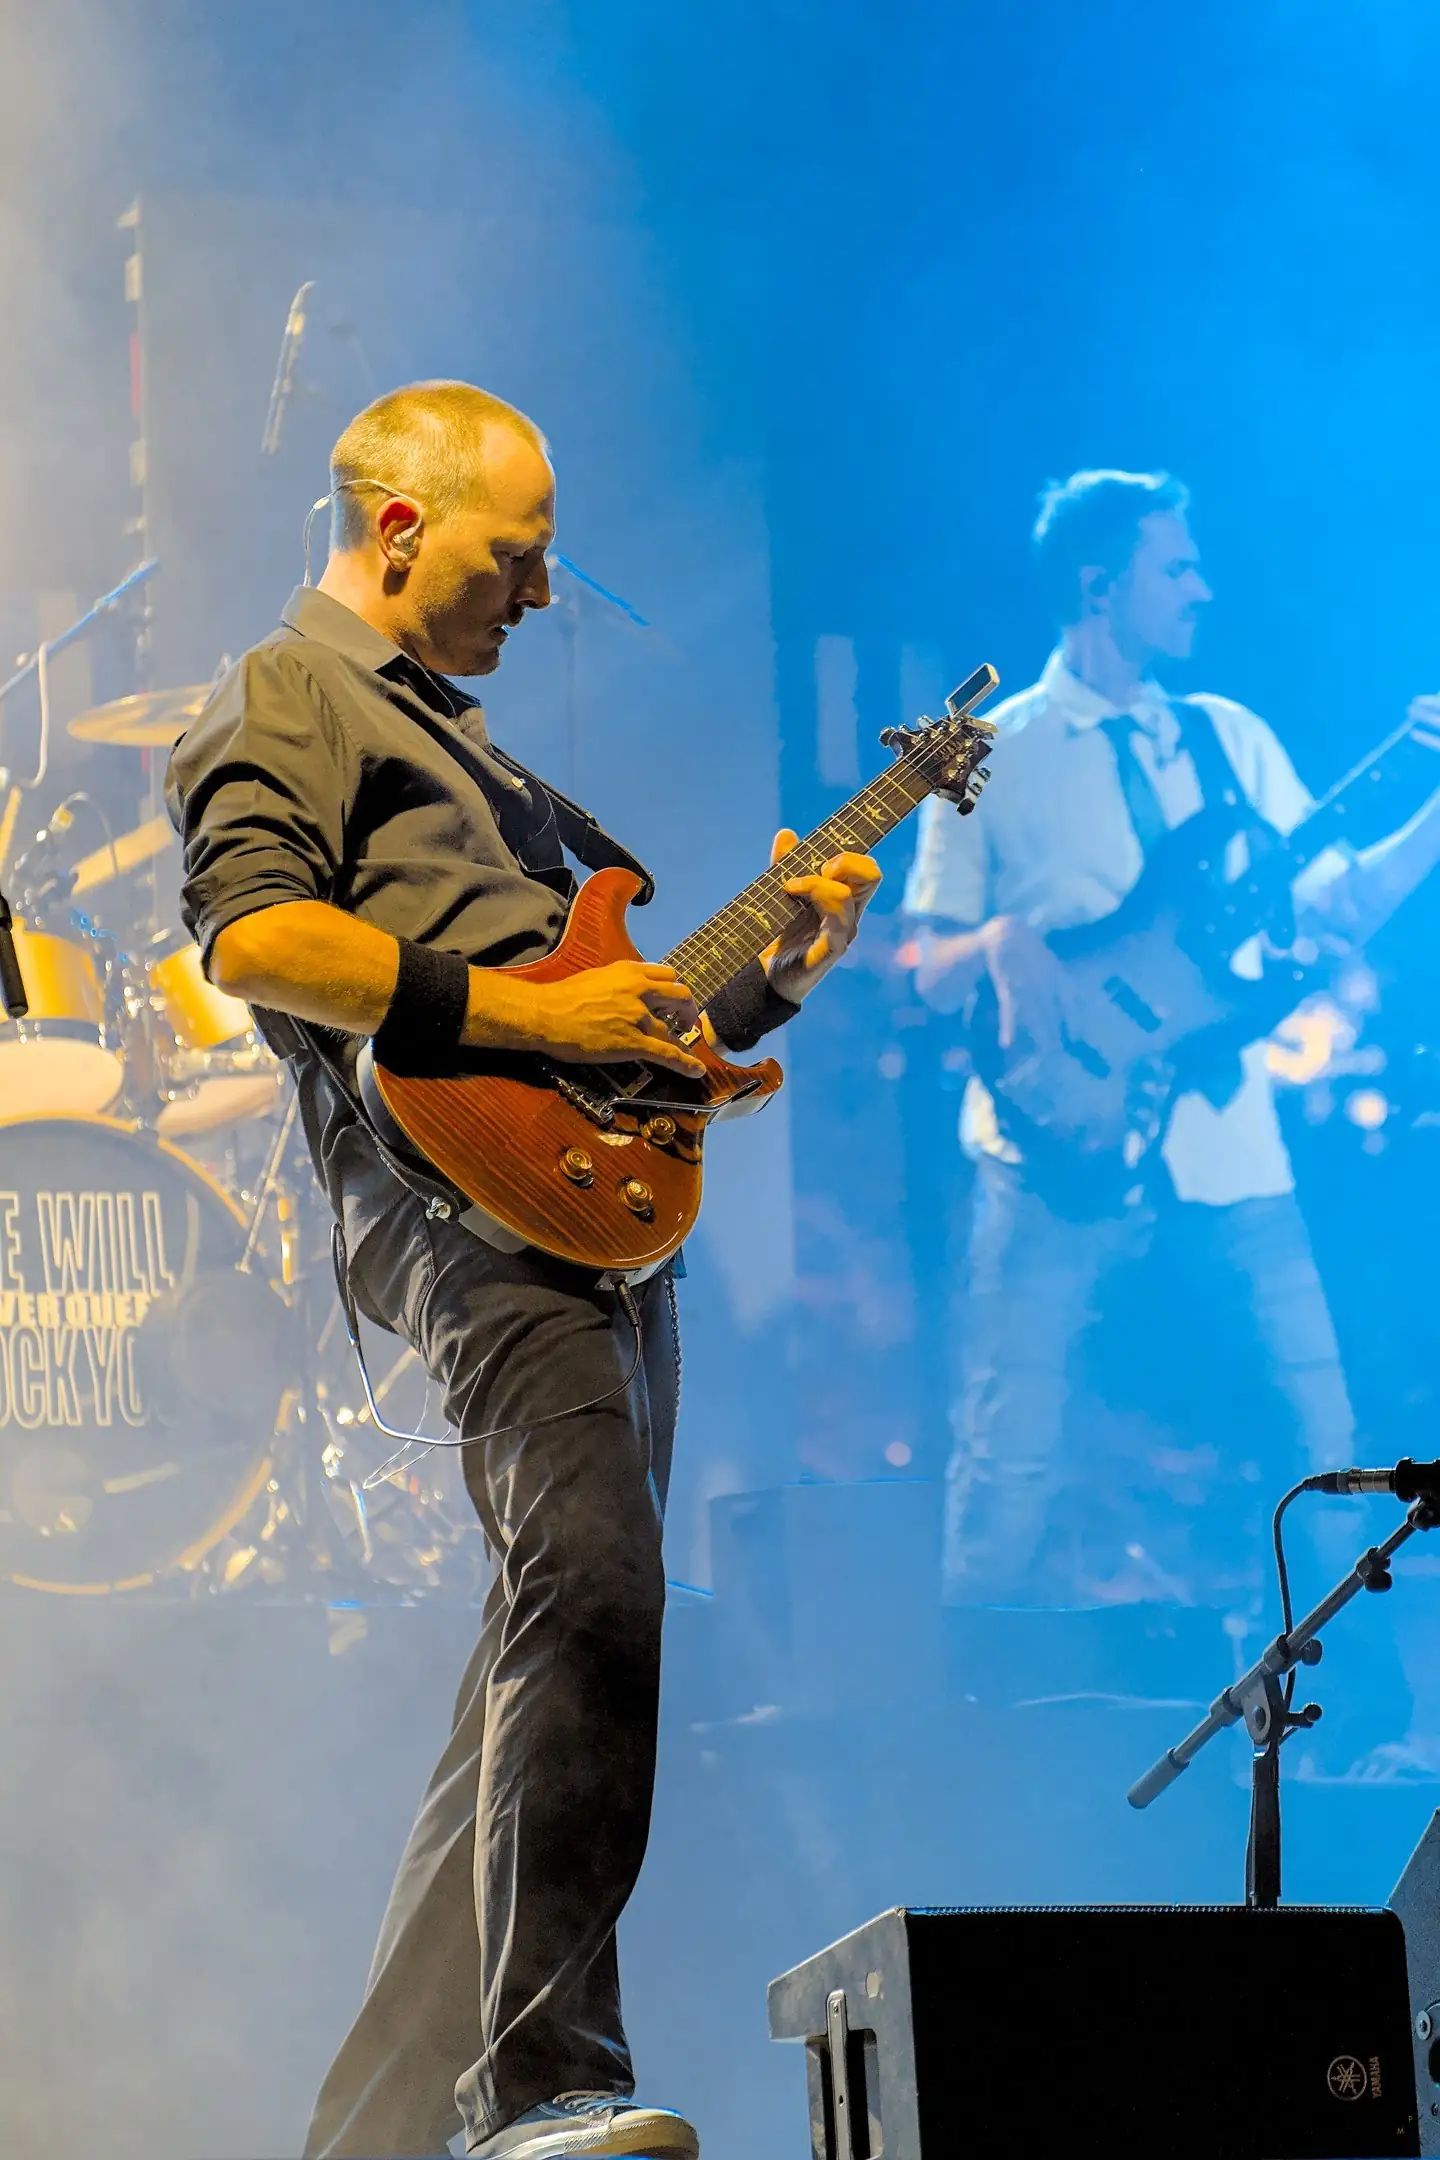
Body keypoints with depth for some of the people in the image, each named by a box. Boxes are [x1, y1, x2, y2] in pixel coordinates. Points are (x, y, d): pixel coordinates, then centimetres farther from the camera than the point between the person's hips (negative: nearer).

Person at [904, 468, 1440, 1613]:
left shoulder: (1230, 738, 16)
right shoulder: (992, 755, 6)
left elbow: (1336, 906, 10)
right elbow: (931, 975, 3)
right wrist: (999, 944, -18)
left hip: (1228, 1145, 3)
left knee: (1327, 1441, 0)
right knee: (1012, 1471, -8)